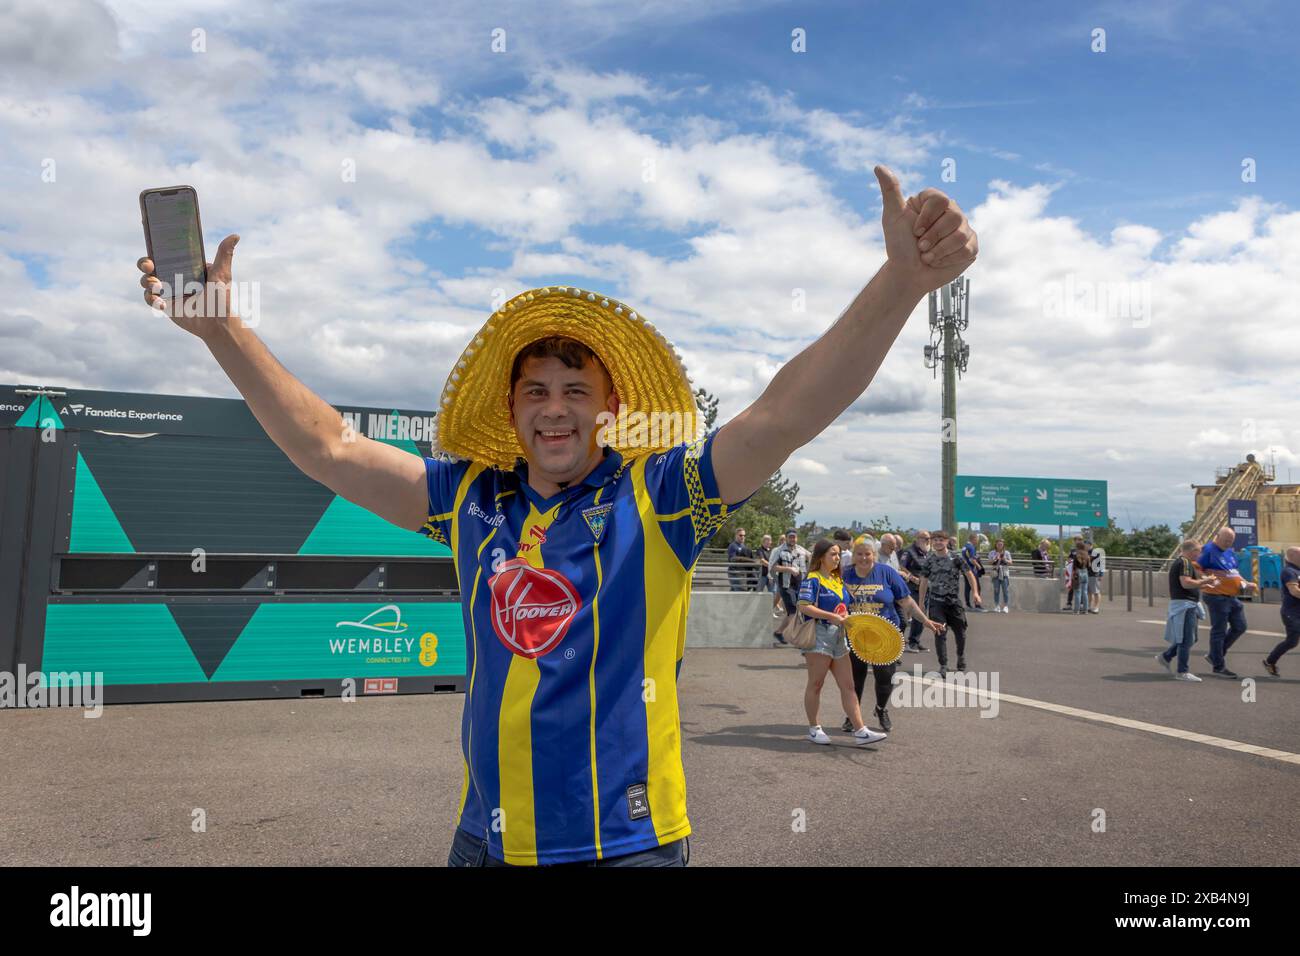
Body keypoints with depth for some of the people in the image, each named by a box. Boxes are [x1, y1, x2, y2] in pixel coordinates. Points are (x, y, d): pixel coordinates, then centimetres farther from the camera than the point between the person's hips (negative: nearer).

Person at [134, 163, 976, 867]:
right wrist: (221, 327, 2)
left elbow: (784, 417, -20)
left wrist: (901, 283, -31)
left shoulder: (654, 498, -9)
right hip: (485, 838, 4)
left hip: (624, 842, -3)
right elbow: (329, 448, 4)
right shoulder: (472, 498, 1)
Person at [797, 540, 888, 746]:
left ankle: (860, 731, 4)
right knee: (815, 684, 3)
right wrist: (832, 617, -22)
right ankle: (813, 729, 14)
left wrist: (847, 617, 5)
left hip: (838, 636, 8)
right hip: (818, 634, -8)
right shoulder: (813, 579, -9)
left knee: (848, 686, 4)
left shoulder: (838, 580, 16)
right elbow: (804, 606, -19)